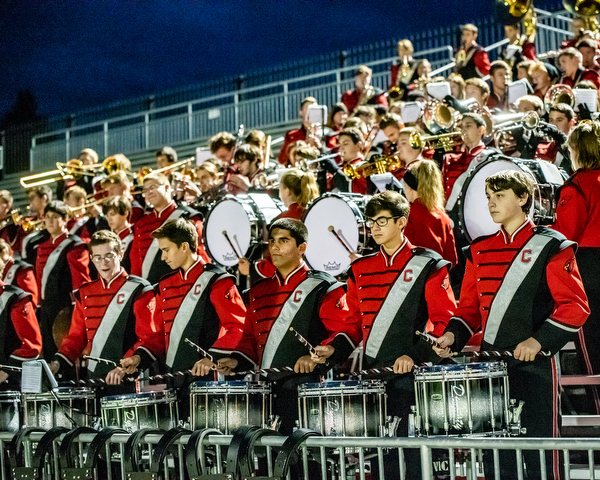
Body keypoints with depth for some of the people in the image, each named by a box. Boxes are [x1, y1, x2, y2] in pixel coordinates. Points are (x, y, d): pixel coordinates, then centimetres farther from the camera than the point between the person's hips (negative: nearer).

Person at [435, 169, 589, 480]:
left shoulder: (551, 247, -4)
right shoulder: (479, 250, 12)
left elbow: (575, 306, -9)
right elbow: (469, 306, 17)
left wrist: (540, 340, -19)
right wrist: (454, 335, -1)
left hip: (534, 364, -5)